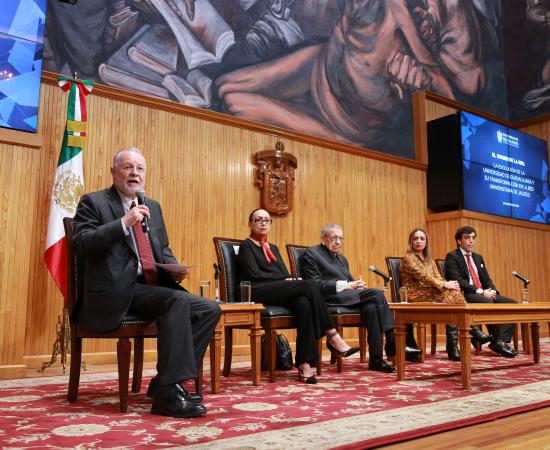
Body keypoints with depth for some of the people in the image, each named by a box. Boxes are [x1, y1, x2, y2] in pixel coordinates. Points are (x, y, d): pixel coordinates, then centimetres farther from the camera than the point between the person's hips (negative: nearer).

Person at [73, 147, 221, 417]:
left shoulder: (153, 206, 22)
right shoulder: (93, 202, 2)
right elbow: (81, 246, -11)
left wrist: (174, 269, 1)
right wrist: (123, 223, -19)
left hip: (152, 287, 7)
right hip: (116, 293, -7)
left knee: (210, 310, -9)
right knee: (178, 300, -31)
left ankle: (165, 382, -5)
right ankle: (168, 393, -26)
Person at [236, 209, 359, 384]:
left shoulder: (273, 248, 29)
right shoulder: (246, 246, 9)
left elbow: (285, 274, 17)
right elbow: (254, 274, -7)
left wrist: (289, 280, -7)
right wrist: (284, 279, -9)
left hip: (280, 293, 5)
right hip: (259, 293, -5)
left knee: (304, 303, -31)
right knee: (308, 285, -26)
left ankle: (304, 365, -37)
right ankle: (333, 337, -22)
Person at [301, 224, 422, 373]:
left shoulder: (342, 258, 28)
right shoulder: (311, 254, 2)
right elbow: (315, 285, -10)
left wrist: (357, 285, -3)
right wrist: (346, 285, -16)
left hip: (347, 296, 7)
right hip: (329, 299, -7)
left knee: (371, 307, -27)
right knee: (377, 294, -23)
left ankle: (376, 359, -26)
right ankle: (392, 343, -17)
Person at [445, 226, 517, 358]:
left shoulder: (478, 257, 24)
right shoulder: (452, 257, -1)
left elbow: (487, 279, 21)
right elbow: (457, 280, -14)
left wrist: (491, 290, -4)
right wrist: (481, 292, -19)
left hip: (484, 294, 8)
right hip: (465, 296, -8)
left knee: (512, 303, -12)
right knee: (487, 302, -36)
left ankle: (502, 341, -21)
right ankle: (496, 341, -25)